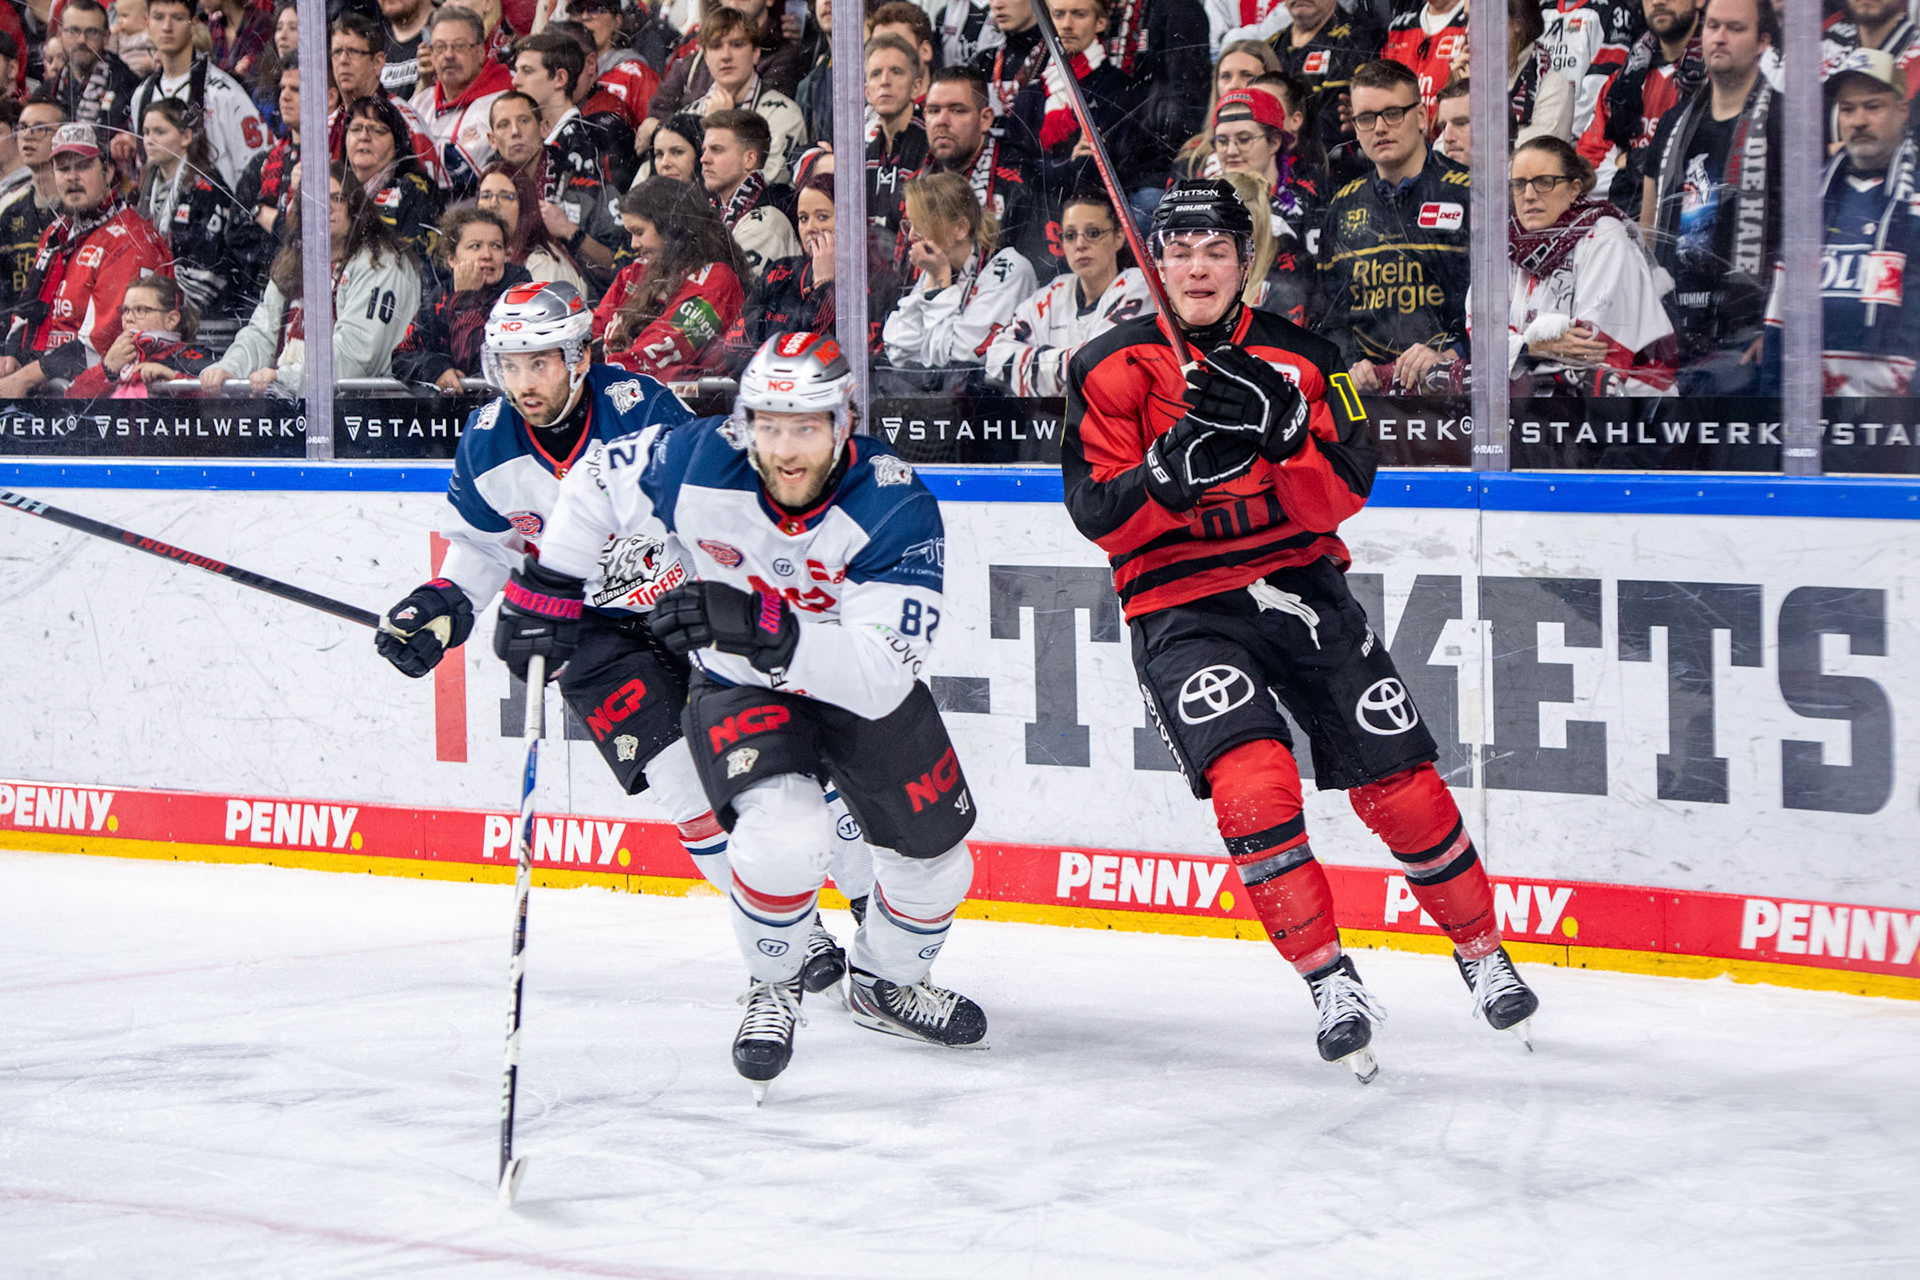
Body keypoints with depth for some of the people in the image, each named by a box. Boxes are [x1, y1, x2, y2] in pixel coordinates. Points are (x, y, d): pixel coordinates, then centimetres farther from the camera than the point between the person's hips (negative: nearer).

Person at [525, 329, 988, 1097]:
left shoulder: (897, 510, -31)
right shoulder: (698, 464, -26)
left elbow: (881, 677, -40)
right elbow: (594, 489, -5)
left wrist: (759, 625, -51)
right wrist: (545, 595, -5)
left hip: (863, 691, 2)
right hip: (738, 689, -1)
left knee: (936, 861, 9)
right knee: (785, 837, -28)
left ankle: (885, 984, 43)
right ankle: (773, 988, 2)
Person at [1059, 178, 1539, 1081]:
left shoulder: (1299, 357, 3)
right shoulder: (1111, 368, -2)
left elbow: (1341, 497, -6)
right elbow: (1101, 517, -9)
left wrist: (1281, 432, -24)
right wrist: (1175, 467, -26)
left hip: (1299, 584, 2)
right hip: (1180, 609, -2)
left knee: (1400, 785, -1)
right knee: (1253, 785, -24)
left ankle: (1483, 953, 21)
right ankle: (1331, 984, -12)